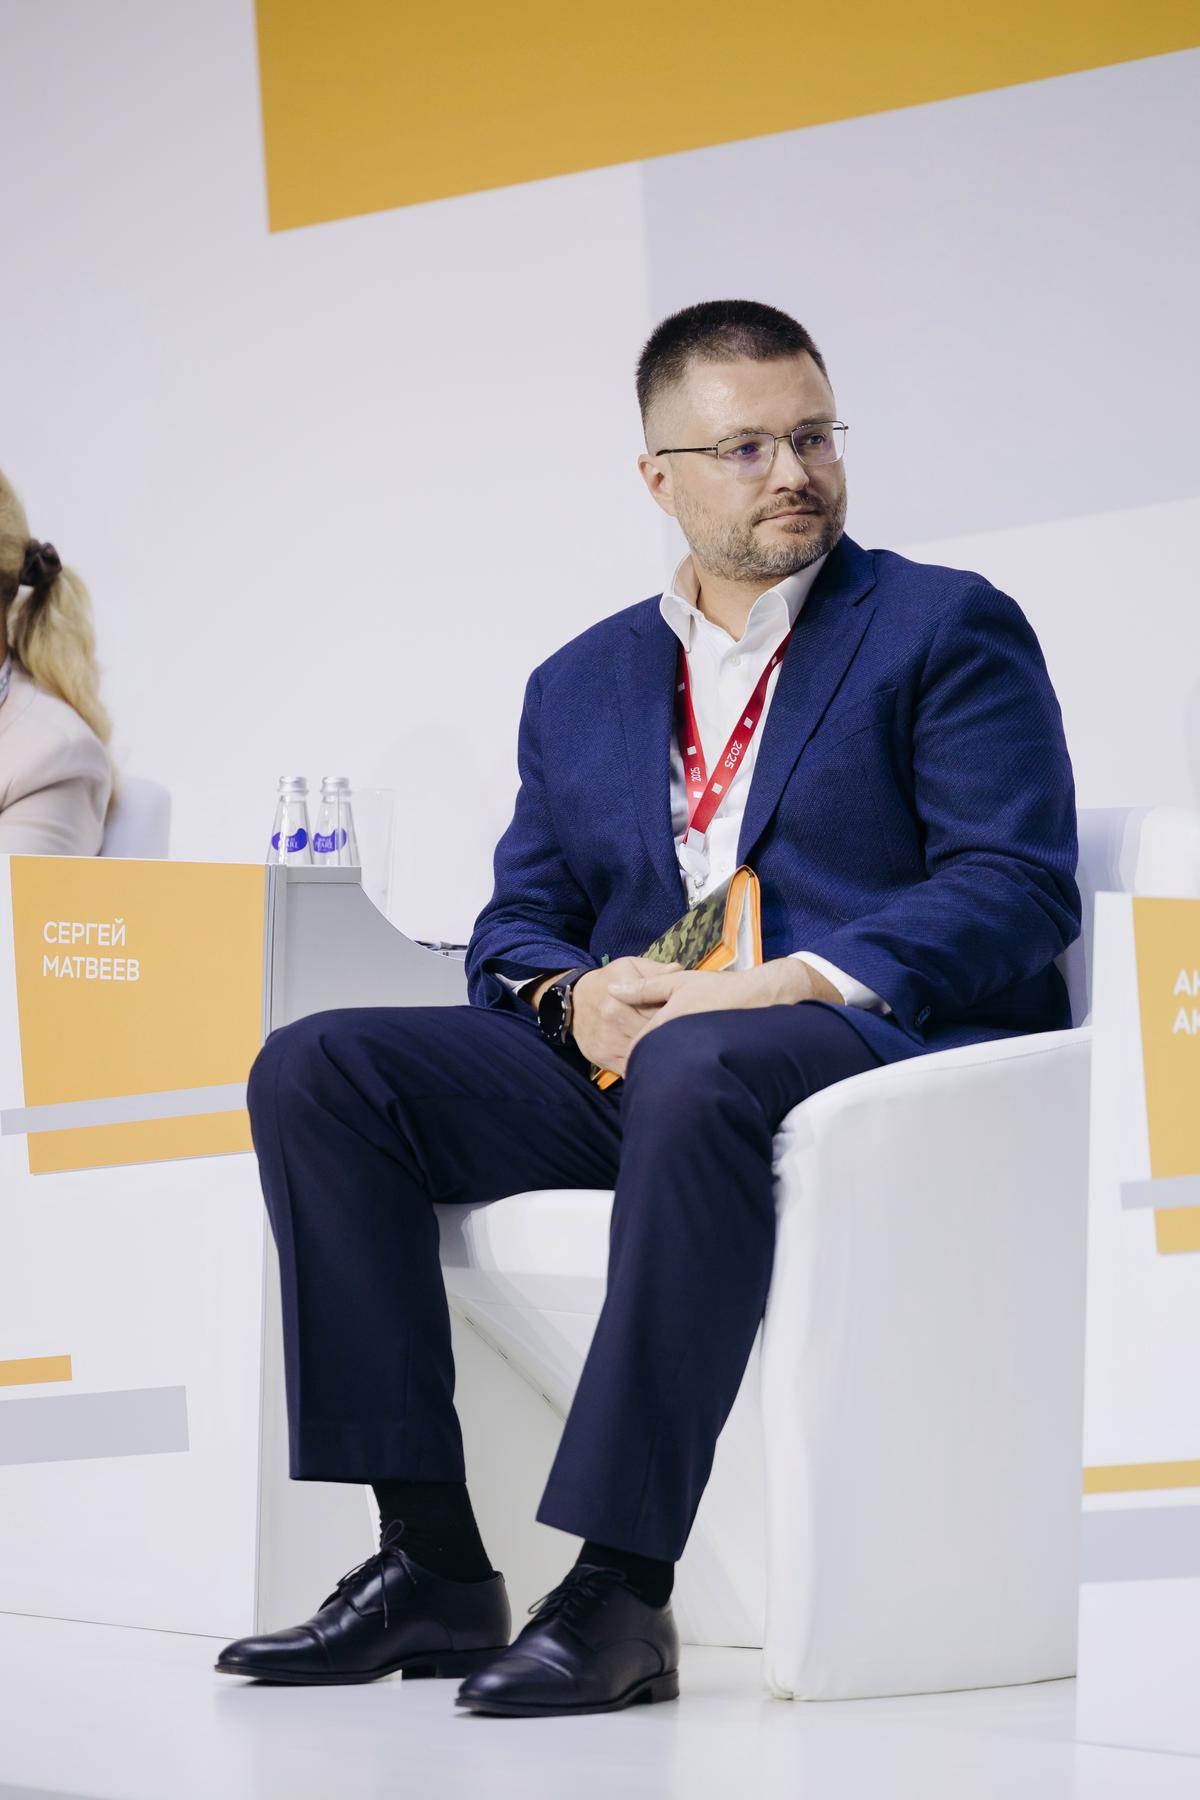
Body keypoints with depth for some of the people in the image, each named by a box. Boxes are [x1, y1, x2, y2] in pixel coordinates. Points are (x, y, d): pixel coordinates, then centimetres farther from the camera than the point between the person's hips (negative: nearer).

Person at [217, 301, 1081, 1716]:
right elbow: (516, 924, 19)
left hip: (885, 1049, -5)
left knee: (698, 1070, -41)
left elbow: (1019, 887, -4)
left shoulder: (948, 629, 9)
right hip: (626, 1062, 6)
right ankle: (430, 1566, -20)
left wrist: (795, 983, -18)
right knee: (315, 1068, -16)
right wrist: (578, 997, -7)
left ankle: (619, 1590, -42)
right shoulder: (581, 684, 23)